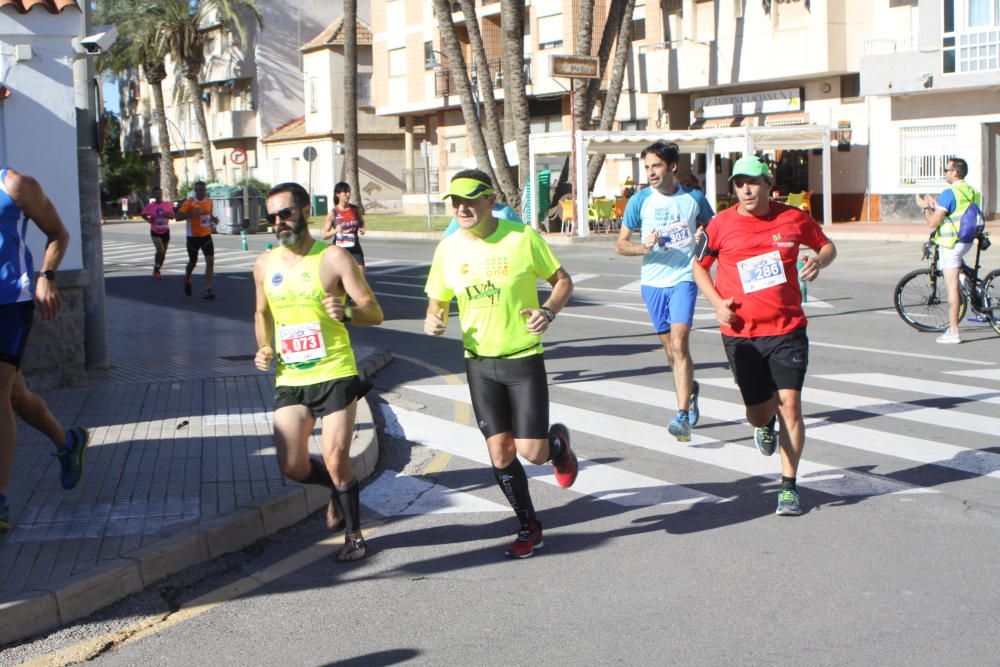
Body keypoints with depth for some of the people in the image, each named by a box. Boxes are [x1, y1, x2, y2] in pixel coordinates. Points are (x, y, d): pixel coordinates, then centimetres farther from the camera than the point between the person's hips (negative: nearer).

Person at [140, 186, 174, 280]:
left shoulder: (168, 205, -2)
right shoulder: (150, 206, -8)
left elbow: (172, 215, 8)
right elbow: (143, 214, 6)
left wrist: (168, 215, -15)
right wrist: (148, 220, -13)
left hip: (165, 231, 4)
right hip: (155, 232, -4)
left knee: (164, 252, 11)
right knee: (160, 251, -21)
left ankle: (158, 270, 30)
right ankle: (155, 270, -3)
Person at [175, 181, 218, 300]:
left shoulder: (209, 202, 6)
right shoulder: (189, 202, -11)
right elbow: (178, 216, -17)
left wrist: (213, 219, 4)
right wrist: (192, 213, -28)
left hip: (206, 236, 3)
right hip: (193, 236, -3)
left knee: (210, 261, -12)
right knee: (193, 262, 12)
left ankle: (207, 290, -12)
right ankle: (187, 281, 43)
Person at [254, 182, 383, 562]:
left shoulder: (334, 258, -6)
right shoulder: (265, 265, 8)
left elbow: (374, 313, -8)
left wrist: (347, 313, -30)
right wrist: (264, 348, 6)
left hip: (335, 376, -4)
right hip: (289, 379, 4)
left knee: (336, 462, -5)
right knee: (292, 467, -1)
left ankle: (354, 535, 18)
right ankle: (338, 488, 32)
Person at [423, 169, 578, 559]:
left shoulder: (523, 237, -10)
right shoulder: (448, 249, 0)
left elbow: (563, 280, 1)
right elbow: (437, 302, 11)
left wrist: (548, 311, -19)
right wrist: (433, 321, -12)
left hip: (524, 358, -3)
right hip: (479, 363, 3)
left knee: (531, 451, -9)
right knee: (500, 453, 4)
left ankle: (558, 443, 29)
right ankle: (528, 528, 23)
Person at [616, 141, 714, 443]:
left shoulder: (694, 198, 2)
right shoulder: (640, 201, 1)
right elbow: (620, 244, 3)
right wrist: (643, 247, -16)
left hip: (684, 279, -2)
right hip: (653, 282, 2)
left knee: (679, 343, -17)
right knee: (669, 348, 12)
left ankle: (682, 415, -20)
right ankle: (690, 389, 40)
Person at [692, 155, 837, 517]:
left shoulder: (794, 218, 0)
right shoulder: (721, 224, -1)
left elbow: (827, 246, 16)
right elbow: (699, 265, 13)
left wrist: (819, 260, -8)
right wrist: (717, 301, -3)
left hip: (787, 328, -1)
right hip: (741, 332, 1)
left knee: (789, 402, -11)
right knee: (757, 412, 6)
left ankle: (788, 486, 2)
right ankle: (766, 425, 47)